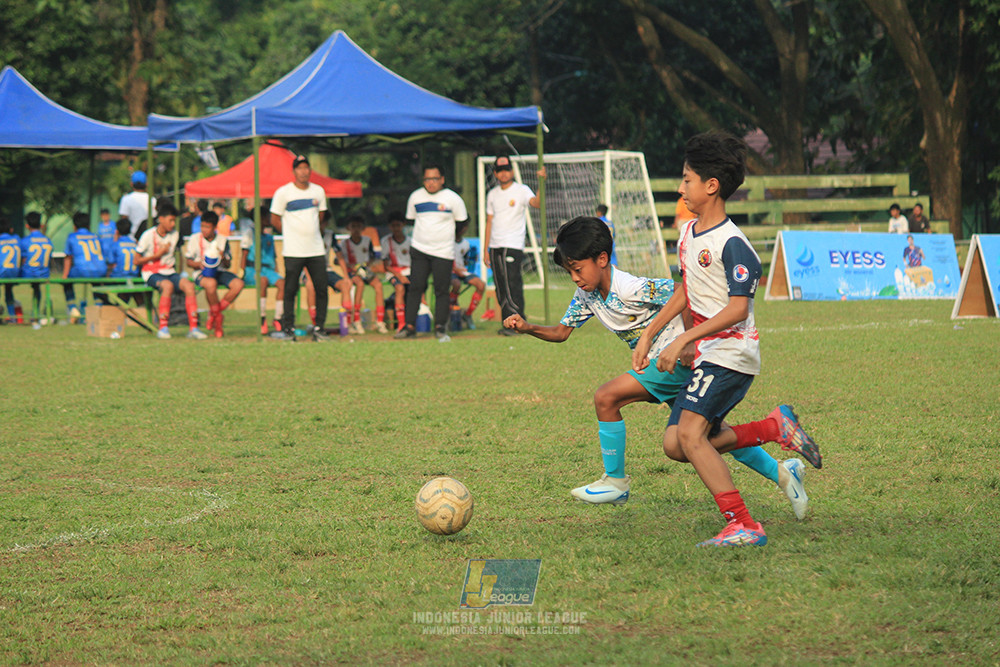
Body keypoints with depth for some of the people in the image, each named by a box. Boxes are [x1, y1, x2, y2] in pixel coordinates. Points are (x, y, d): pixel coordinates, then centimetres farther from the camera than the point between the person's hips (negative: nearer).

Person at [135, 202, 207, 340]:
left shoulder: (175, 235, 9)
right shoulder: (148, 235, -6)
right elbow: (137, 261, -6)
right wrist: (158, 254, -11)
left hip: (169, 272, 5)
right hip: (152, 273, -5)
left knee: (189, 285, -24)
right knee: (168, 285, -37)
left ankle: (193, 327, -25)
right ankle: (163, 327, -34)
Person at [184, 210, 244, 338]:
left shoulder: (222, 240, 9)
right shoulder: (195, 239, 3)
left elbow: (227, 265, 12)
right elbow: (188, 262, 5)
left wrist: (224, 259, -12)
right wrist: (199, 264, -16)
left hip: (219, 271, 4)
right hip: (201, 273, -4)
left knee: (238, 284, -25)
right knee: (211, 283, -40)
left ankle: (214, 313, -10)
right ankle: (218, 317, -17)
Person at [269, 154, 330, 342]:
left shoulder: (318, 191, 10)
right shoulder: (283, 192, -1)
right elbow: (275, 220, 4)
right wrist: (292, 234, 5)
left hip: (316, 249, 3)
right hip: (293, 251, -3)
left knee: (322, 289, 0)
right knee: (290, 290, -3)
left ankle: (319, 329, 7)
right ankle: (288, 329, 3)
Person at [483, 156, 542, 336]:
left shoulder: (521, 190, -2)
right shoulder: (492, 194, 15)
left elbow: (536, 203, -22)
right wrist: (486, 249, 13)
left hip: (513, 246, -6)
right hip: (495, 247, 6)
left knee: (513, 286, -12)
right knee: (500, 288, 7)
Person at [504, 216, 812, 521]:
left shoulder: (631, 289, -24)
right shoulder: (586, 295, 2)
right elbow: (561, 332, 8)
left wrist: (688, 342, -24)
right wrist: (527, 328, -9)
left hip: (679, 358, -10)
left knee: (606, 398, -16)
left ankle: (615, 482, -3)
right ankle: (781, 473, 23)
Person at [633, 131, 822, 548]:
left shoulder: (731, 244, -16)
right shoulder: (688, 234, 13)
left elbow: (737, 310, -21)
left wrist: (683, 340, -23)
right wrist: (648, 335, 21)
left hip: (731, 353, -9)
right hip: (707, 357, 9)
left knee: (690, 433, -23)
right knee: (675, 444, 2)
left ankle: (743, 526, -20)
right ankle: (774, 427, 10)